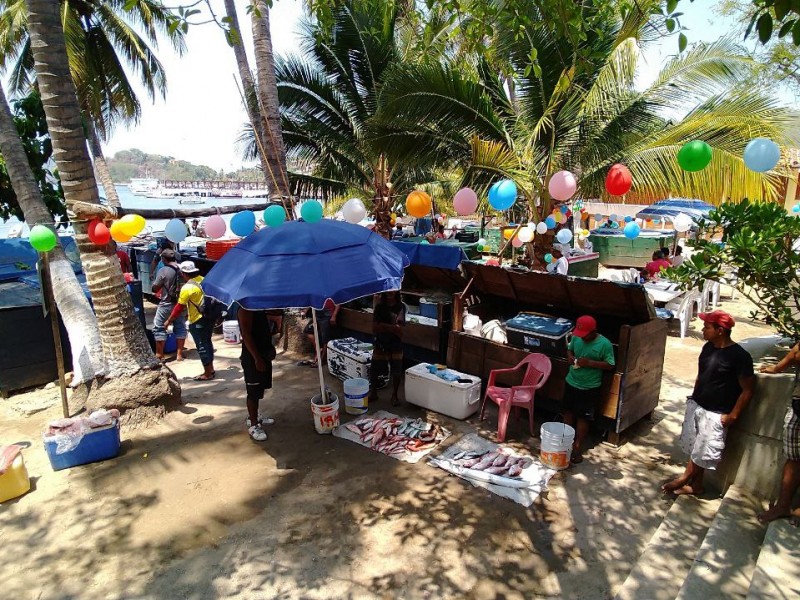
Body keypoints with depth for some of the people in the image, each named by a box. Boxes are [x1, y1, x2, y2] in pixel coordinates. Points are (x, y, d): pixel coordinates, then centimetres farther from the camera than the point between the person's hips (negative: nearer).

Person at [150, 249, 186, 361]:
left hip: (166, 304, -4)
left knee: (159, 328, 8)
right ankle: (179, 354, 15)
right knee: (180, 327, 13)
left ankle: (159, 354, 11)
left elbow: (155, 288, -9)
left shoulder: (163, 271, -14)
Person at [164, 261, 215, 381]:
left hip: (198, 321, -7)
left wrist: (168, 321, -1)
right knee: (207, 343, 18)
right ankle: (210, 369, 27)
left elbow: (179, 308, -12)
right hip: (209, 316, 7)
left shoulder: (187, 288, -16)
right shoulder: (203, 280, 3)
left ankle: (208, 374, 8)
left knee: (201, 346, 1)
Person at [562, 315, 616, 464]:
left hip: (590, 387, -5)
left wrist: (590, 363, -26)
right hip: (571, 382, 5)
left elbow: (610, 365, -15)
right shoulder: (576, 337, -6)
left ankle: (577, 447, 17)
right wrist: (570, 356, -11)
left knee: (583, 417, 5)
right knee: (569, 412, 17)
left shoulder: (604, 344, -19)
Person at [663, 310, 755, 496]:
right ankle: (696, 485, 29)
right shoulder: (708, 347, 1)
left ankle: (683, 479, 21)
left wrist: (732, 416, -13)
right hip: (695, 406, 7)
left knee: (702, 453, 4)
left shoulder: (739, 356, -20)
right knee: (695, 449, 15)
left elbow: (747, 391, -14)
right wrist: (694, 398, 15)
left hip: (715, 414, -7)